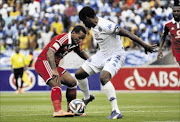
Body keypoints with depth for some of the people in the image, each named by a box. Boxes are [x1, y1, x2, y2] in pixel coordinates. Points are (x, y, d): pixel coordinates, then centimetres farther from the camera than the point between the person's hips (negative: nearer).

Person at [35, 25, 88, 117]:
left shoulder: (75, 43, 6)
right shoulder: (63, 38, -23)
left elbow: (80, 52, 29)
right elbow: (50, 53, -34)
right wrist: (54, 70, -43)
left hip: (54, 64, 10)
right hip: (43, 62, -10)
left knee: (72, 82, 9)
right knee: (56, 84, -29)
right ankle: (57, 111, -40)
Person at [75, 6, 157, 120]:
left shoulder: (104, 25, -28)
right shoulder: (94, 25, 1)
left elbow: (127, 34, -27)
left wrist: (145, 45, -25)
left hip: (116, 55, -9)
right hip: (103, 54, 9)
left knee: (103, 77, -35)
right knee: (79, 74, 7)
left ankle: (116, 111, -31)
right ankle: (87, 97, 37)